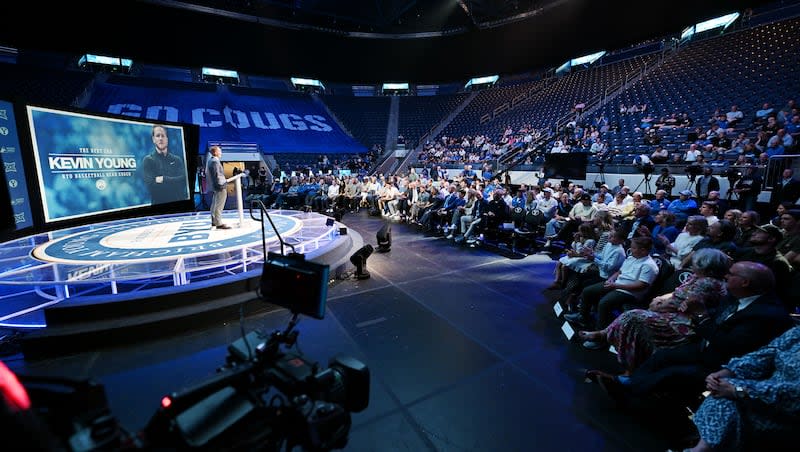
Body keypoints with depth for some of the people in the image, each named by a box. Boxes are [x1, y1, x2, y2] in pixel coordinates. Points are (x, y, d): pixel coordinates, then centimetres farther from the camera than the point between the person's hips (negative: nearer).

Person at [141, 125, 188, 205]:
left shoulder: (177, 160, 8)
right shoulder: (148, 160, 0)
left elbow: (183, 180, -7)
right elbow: (151, 186, -12)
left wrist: (163, 179, -12)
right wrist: (174, 182, -10)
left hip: (180, 203, 2)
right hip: (159, 204, -2)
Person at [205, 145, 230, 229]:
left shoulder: (210, 160, 15)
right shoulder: (215, 161, -16)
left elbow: (207, 173, 22)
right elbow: (217, 175, -23)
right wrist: (222, 185, -21)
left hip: (214, 187, 11)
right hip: (220, 187, -11)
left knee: (215, 205, 18)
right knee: (219, 206, -7)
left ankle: (214, 221, 28)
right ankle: (219, 223, -4)